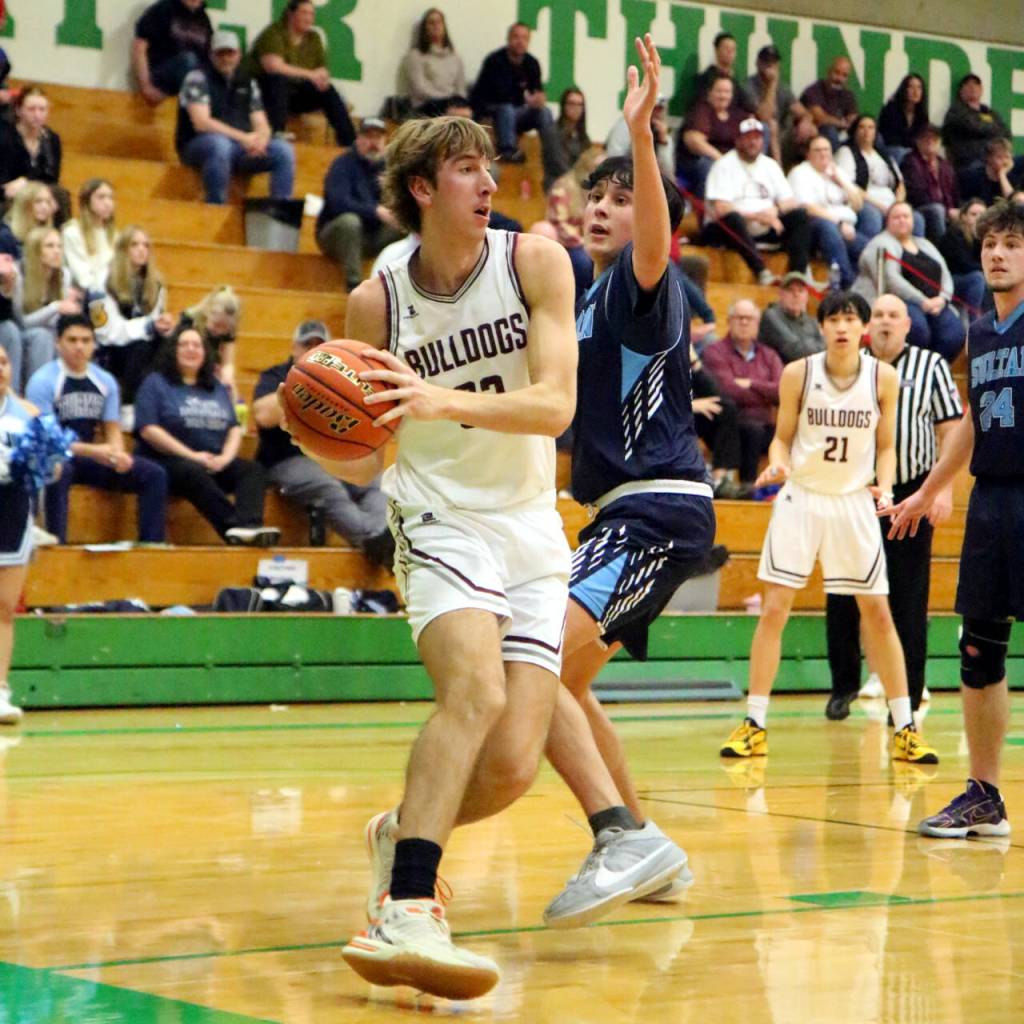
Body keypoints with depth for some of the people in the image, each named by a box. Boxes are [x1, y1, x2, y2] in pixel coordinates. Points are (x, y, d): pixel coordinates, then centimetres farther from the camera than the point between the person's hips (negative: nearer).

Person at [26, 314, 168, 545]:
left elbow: (113, 430, 9)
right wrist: (93, 451, -26)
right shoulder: (43, 381, -12)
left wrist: (117, 454, -16)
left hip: (92, 459, 6)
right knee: (59, 472, -42)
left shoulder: (105, 381, 6)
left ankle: (151, 544, -12)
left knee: (154, 474, -8)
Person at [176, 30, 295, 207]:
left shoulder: (247, 83, 14)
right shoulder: (197, 78, -4)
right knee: (220, 143, -39)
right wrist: (243, 138, -22)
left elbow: (262, 125, 12)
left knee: (284, 150, -15)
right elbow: (201, 123, -16)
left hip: (242, 147, 5)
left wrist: (259, 140, -15)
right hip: (200, 147, -5)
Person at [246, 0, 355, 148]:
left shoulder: (313, 38, 8)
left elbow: (322, 71, 9)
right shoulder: (274, 33, -12)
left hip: (297, 93, 6)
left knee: (328, 91, -15)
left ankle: (350, 142, -15)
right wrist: (310, 75, -27)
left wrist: (322, 78, -18)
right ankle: (276, 134, -44)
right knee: (279, 80, -36)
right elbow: (274, 67, -26)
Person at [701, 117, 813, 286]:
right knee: (732, 218, -38)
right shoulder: (724, 165, -3)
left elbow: (788, 201, 9)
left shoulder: (770, 165, 16)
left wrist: (773, 213, -14)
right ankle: (762, 272, -46)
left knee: (800, 215, -13)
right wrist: (755, 216, -22)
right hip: (729, 228, -6)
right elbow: (721, 208, -16)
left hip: (764, 230, 6)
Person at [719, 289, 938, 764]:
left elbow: (886, 446, 5)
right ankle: (754, 726, 3)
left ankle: (905, 729, 11)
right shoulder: (798, 374, -7)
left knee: (877, 611, 3)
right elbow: (782, 438, 2)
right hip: (800, 497, -1)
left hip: (854, 502, 1)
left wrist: (885, 487, -12)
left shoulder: (883, 378, -4)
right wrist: (778, 464, -19)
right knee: (774, 608, -5)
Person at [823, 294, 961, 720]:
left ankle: (907, 697, 7)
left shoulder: (931, 366, 3)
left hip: (911, 496, -2)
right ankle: (843, 685, 20)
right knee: (842, 599, 4)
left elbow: (950, 430, 1)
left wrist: (944, 490, -8)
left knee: (908, 602, 0)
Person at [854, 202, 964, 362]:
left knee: (953, 332, -24)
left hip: (932, 305, 6)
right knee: (917, 325, -38)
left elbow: (945, 275, 17)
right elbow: (890, 280, -13)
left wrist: (942, 298, -6)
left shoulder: (925, 245, 23)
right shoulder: (881, 245, 2)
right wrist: (922, 302, -18)